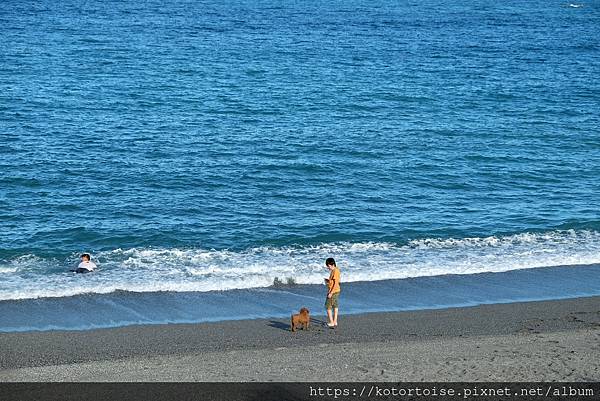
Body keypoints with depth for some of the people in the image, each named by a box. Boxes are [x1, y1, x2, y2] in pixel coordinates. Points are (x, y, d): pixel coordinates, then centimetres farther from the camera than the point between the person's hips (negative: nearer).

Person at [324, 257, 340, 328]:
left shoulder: (335, 271, -19)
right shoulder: (334, 270, 11)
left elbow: (336, 283, -22)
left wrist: (331, 293, -23)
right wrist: (328, 281, 4)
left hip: (333, 291, -10)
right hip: (336, 291, 10)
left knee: (328, 307, -5)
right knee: (335, 306, 14)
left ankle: (331, 323, -4)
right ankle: (335, 322, 21)